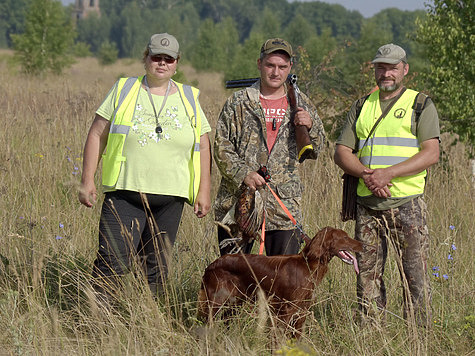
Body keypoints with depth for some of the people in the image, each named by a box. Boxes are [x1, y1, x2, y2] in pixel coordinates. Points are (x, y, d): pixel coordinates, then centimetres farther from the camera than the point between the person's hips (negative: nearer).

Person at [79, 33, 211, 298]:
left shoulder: (189, 99, 10)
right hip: (125, 194, -2)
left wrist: (204, 191, 6)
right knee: (112, 262, -13)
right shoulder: (124, 90, 5)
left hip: (170, 198, 2)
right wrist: (87, 180, -1)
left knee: (157, 269, 5)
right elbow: (97, 135, 5)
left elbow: (203, 147, 13)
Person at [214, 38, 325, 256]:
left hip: (285, 207, 1)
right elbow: (221, 148, 0)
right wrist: (243, 173, -15)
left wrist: (310, 126, -11)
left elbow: (315, 149, 10)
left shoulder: (301, 104, 11)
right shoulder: (238, 103, 3)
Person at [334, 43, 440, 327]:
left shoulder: (421, 105, 3)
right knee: (368, 274, 4)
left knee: (415, 275, -6)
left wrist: (389, 173, -17)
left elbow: (431, 154, -8)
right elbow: (342, 152, 11)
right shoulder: (362, 107, 16)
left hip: (407, 204, -4)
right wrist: (365, 173, -9)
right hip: (367, 204, 4)